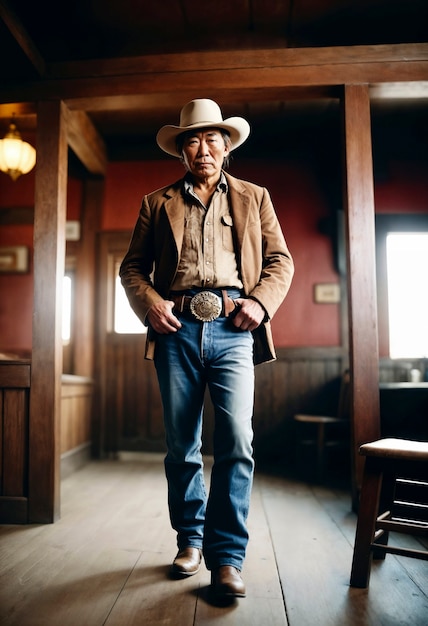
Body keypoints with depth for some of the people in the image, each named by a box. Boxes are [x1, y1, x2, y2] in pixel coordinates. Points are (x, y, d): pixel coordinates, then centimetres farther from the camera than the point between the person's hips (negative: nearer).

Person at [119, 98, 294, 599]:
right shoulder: (157, 203, 18)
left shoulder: (254, 198, 18)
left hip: (232, 331, -1)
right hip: (177, 332, 1)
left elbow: (280, 260, 13)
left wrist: (260, 301, -5)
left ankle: (227, 557, 2)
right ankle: (190, 540, 26)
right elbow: (132, 266, 13)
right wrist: (150, 303, -6)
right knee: (181, 447, 8)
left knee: (236, 442, -11)